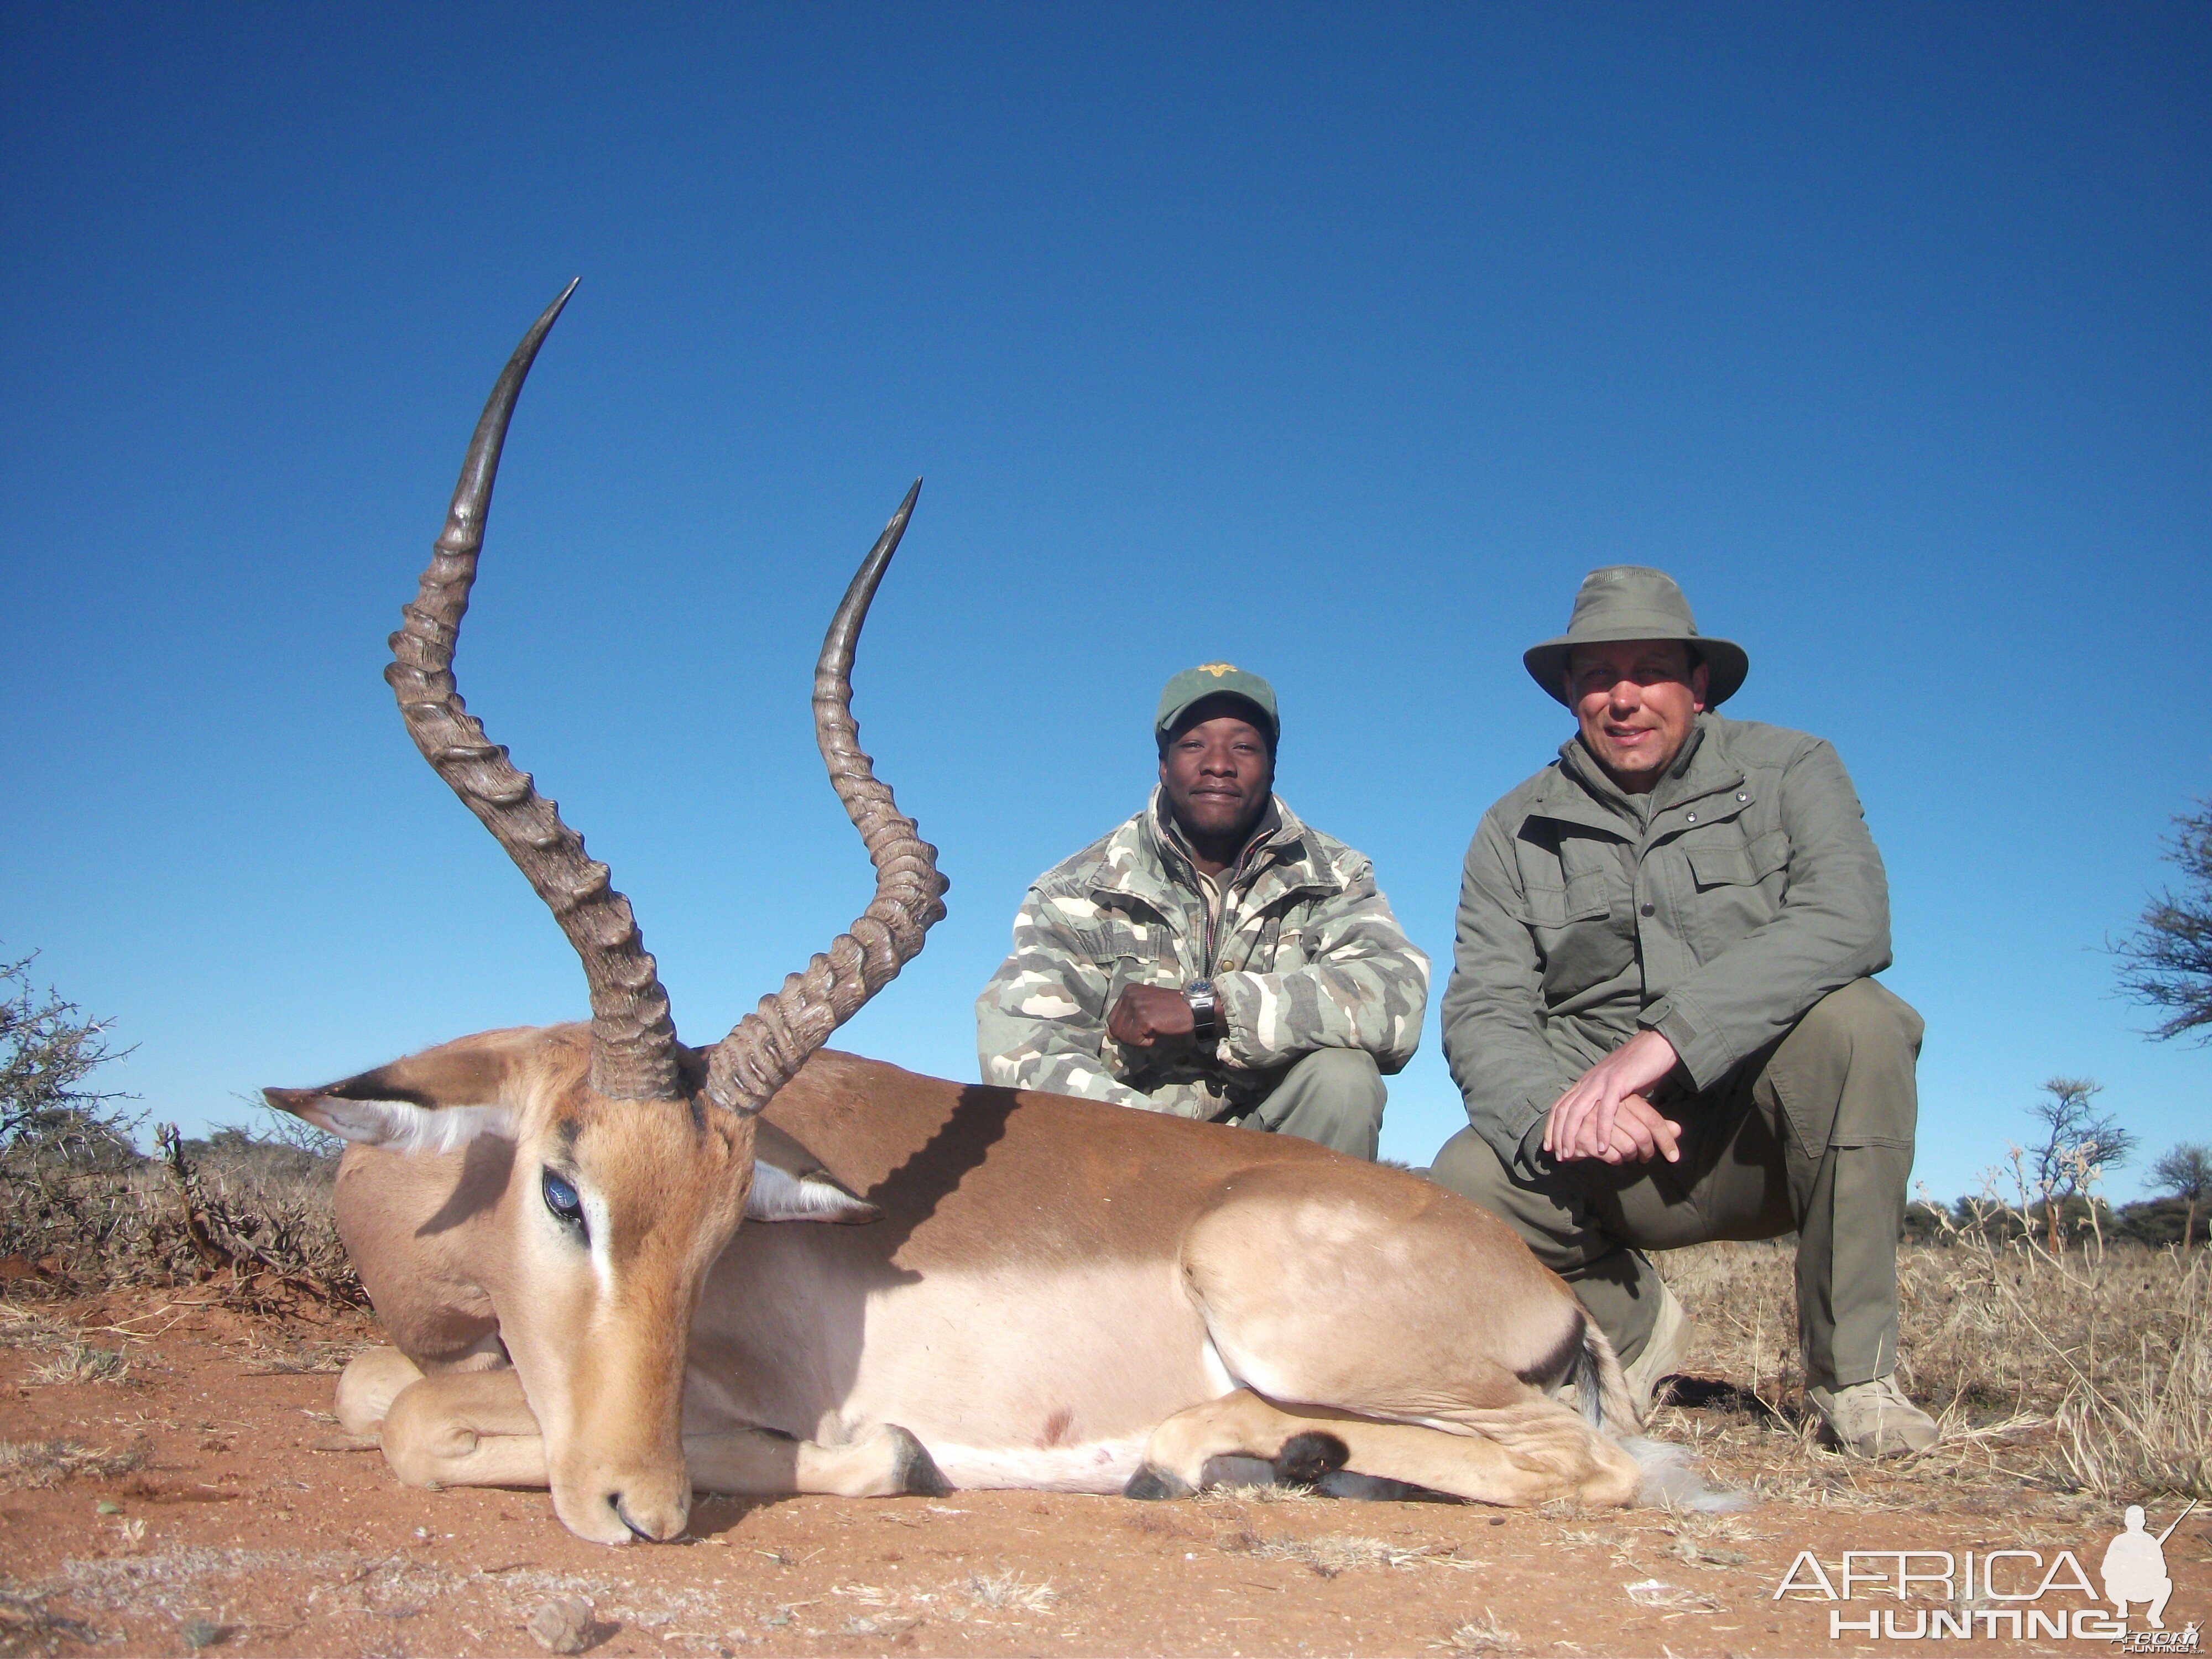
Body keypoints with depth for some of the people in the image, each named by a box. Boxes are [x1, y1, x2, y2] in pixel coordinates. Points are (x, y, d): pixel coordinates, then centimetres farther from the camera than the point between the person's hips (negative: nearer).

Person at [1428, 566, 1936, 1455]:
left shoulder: (1788, 771, -2)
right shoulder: (1516, 832, 3)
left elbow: (1847, 921, -22)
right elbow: (1482, 1014, -7)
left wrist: (1663, 1039, -33)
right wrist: (1562, 1110, -29)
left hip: (1772, 1129, -1)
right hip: (1614, 1148, 1)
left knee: (1848, 1019, -31)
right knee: (1468, 1181, -27)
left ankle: (1854, 1371, -15)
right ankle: (1636, 1324, 7)